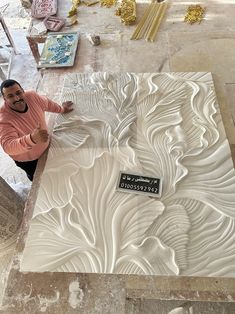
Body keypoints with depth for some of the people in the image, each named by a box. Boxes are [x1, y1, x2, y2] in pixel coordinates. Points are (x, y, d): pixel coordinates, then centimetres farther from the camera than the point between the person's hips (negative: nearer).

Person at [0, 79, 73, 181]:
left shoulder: (32, 96, -23)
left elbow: (48, 103, -1)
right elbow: (8, 147, -46)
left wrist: (62, 109, 16)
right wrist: (32, 138, -63)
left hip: (45, 146, 5)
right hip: (26, 159, -4)